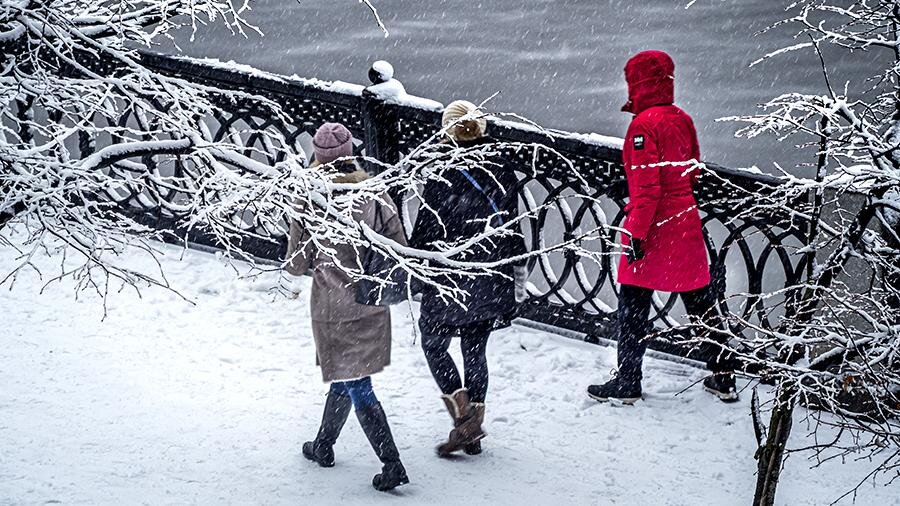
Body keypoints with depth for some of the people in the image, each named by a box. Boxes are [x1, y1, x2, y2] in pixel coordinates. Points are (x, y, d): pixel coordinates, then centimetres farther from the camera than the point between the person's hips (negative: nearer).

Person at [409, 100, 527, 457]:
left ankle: (464, 416, -3)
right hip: (492, 282, 5)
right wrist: (518, 268, 22)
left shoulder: (443, 176, -16)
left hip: (451, 279, -5)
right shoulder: (502, 172, 1)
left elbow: (426, 229, -12)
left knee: (434, 345, 11)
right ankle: (473, 433, 20)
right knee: (475, 350, 14)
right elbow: (513, 225, 11)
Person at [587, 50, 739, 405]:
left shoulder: (644, 124, -16)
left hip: (654, 227, -7)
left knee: (632, 305, 5)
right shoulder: (682, 120, 6)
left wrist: (636, 233, -19)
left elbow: (647, 186, -20)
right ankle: (723, 377, 19)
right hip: (686, 224, 7)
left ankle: (627, 382, 10)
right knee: (700, 301, 14)